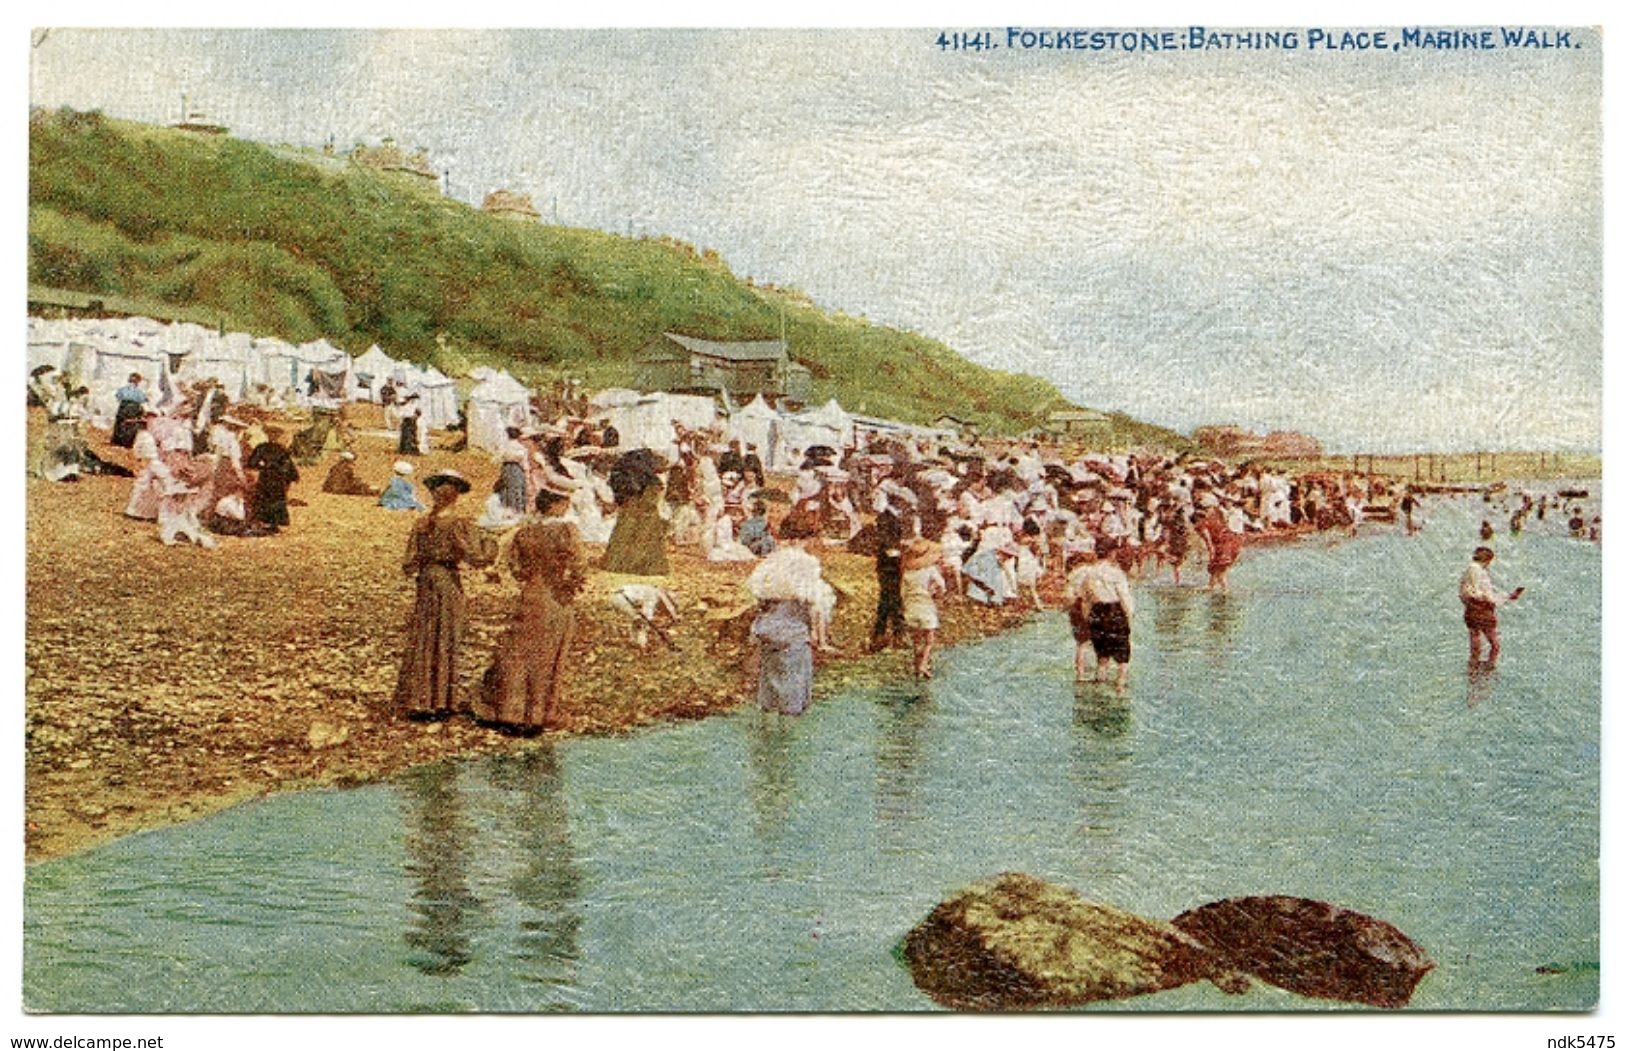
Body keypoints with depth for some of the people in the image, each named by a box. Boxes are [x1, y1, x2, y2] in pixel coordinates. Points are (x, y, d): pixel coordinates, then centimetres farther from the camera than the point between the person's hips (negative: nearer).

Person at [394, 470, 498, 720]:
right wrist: (489, 543, -4)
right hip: (449, 584, -4)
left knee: (422, 644, 12)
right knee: (445, 645, 6)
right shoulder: (458, 525, -14)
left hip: (426, 585, 4)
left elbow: (409, 564, 0)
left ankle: (417, 701, 17)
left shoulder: (421, 524, 0)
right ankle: (438, 702, 11)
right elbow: (475, 557, -22)